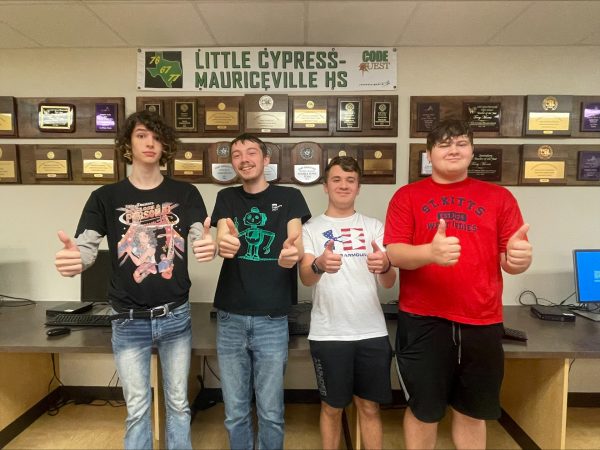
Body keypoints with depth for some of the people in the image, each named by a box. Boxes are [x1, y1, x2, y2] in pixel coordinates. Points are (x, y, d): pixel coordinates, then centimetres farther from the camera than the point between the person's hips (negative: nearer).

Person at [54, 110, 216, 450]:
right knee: (137, 409, 15)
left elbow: (203, 239, -10)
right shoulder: (105, 197, -2)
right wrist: (72, 259, -31)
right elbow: (86, 247, -7)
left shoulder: (186, 194, -2)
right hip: (130, 321, 0)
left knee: (179, 403, 16)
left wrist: (210, 247, -35)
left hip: (176, 316, 1)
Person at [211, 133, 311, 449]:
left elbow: (298, 247, -8)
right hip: (230, 318, 2)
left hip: (272, 319, -1)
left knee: (271, 412, 9)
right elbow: (222, 240, -9)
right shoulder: (226, 198, 8)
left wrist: (292, 254, -33)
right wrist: (223, 244, -34)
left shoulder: (289, 197, 3)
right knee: (235, 412, 13)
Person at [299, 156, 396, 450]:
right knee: (332, 407, 14)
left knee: (369, 407, 14)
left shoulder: (374, 227, 6)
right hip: (328, 334, -1)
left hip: (372, 332, 2)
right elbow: (305, 277, -14)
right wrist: (319, 265, -38)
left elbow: (389, 283, -1)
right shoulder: (311, 228, 0)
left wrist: (384, 266, -25)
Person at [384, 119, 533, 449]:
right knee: (423, 412, 12)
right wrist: (430, 252, -28)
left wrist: (518, 257, -19)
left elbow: (510, 260, 5)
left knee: (473, 413, 18)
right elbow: (394, 253, -8)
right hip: (422, 322, -2)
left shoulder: (499, 197, 7)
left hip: (483, 323, 3)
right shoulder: (407, 196, 1)